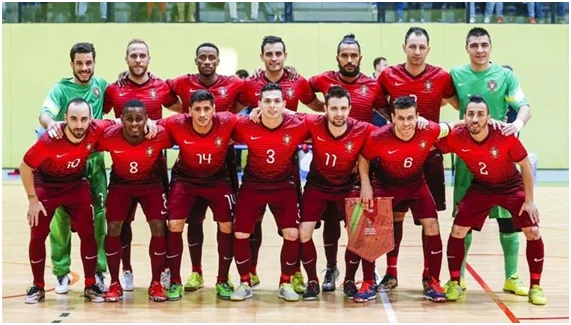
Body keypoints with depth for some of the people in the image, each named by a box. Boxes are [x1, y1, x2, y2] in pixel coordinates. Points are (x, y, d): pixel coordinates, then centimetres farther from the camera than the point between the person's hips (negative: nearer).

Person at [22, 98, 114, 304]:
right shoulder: (49, 141, -34)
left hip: (77, 186, 2)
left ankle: (90, 285, 12)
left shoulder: (96, 131, -27)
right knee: (38, 236, -1)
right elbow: (25, 167, -19)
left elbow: (116, 124, -3)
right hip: (46, 186, -2)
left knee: (87, 233, -1)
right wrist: (32, 200, -15)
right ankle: (38, 287, 16)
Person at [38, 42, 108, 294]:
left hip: (94, 159, 3)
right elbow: (45, 113, -21)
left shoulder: (101, 85, 4)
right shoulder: (61, 89, -6)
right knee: (61, 216, -1)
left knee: (99, 216, 3)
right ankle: (61, 273, 10)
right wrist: (50, 123, -46)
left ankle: (98, 271, 14)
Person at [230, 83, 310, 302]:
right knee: (240, 235, -3)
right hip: (252, 185, 0)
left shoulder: (297, 126, -17)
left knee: (292, 234, -8)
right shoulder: (245, 126, -17)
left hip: (284, 186, 0)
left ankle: (286, 284, 11)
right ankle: (245, 283, 16)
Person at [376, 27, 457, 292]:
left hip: (429, 153, 0)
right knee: (394, 213, 4)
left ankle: (429, 274, 14)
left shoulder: (441, 77, -3)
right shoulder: (388, 76, -2)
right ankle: (391, 273, 14)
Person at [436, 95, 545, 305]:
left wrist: (529, 200, -12)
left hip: (512, 186, -1)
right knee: (457, 231, -8)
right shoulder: (456, 138, -23)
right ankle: (455, 284, 9)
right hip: (481, 188, 2)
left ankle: (535, 287, 6)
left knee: (533, 232, -10)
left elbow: (525, 165, -15)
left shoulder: (505, 136, -28)